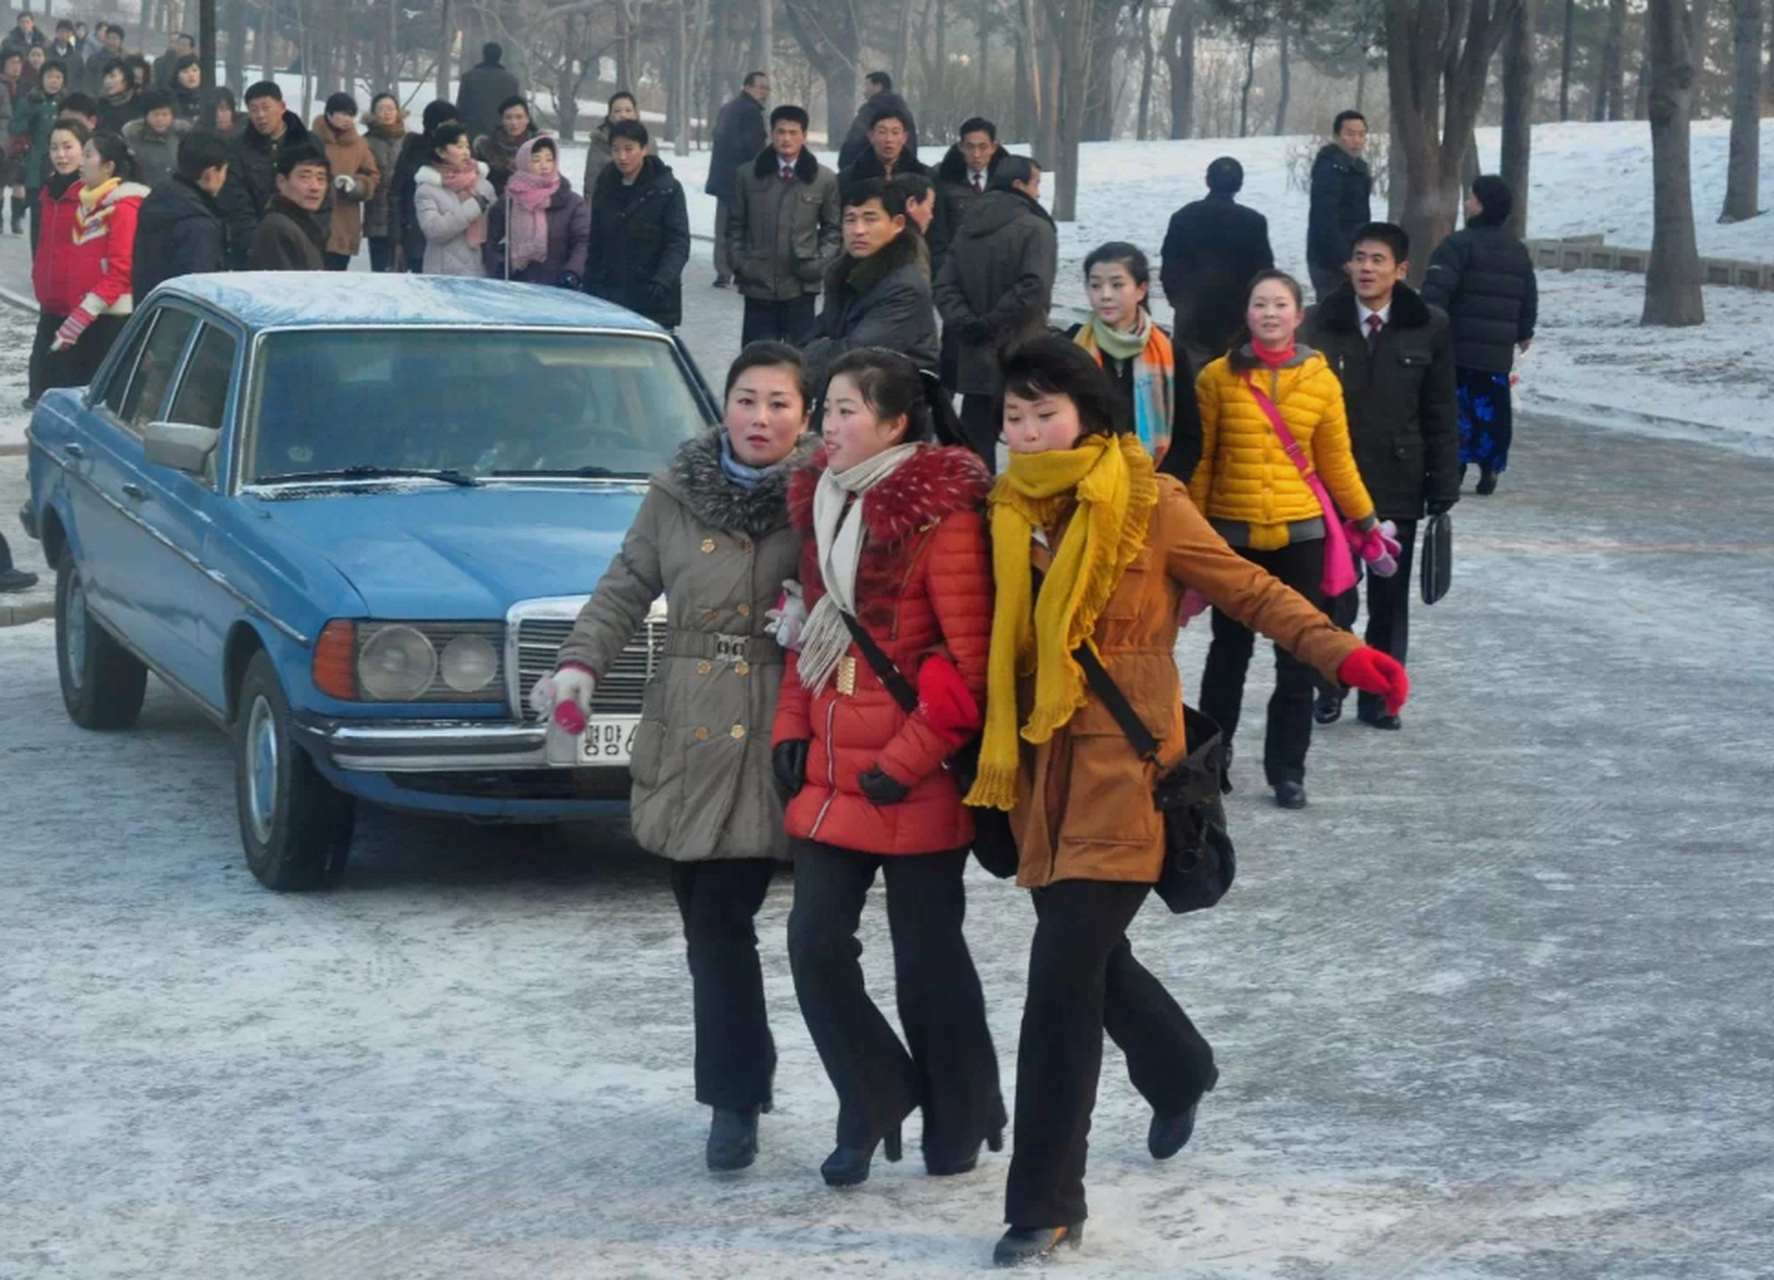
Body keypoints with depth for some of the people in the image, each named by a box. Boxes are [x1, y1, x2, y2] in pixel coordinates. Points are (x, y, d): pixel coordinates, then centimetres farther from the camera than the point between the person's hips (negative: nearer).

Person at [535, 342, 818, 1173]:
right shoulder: (677, 494, 7)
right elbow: (625, 589, 12)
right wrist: (582, 662, -1)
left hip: (772, 736, -4)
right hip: (684, 735, 4)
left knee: (723, 918, -8)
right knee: (704, 918, 9)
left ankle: (735, 1098, 2)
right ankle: (743, 1077, 27)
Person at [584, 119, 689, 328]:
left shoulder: (668, 189, -4)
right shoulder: (606, 186, 10)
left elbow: (679, 243, -10)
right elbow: (595, 241, 15)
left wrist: (663, 280, -26)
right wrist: (589, 285, 8)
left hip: (652, 296, -4)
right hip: (608, 295, 4)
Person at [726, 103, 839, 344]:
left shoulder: (824, 179, 3)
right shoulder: (747, 175, 5)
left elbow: (834, 228, 10)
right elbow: (735, 225, 11)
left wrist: (820, 262, -3)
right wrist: (738, 262, 0)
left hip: (800, 285, -1)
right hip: (757, 284, 1)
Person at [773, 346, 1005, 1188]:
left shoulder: (940, 513, -14)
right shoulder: (821, 501, 9)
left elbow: (971, 659, -15)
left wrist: (906, 761, -15)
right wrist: (792, 728, 8)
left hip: (914, 786, -6)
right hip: (830, 772, 6)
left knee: (926, 954, 5)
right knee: (815, 944, 2)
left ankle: (959, 1121, 23)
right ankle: (872, 1100, 21)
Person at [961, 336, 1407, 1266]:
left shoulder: (1147, 502, -8)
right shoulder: (1009, 511, 6)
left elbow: (1246, 589, -3)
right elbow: (992, 633, 13)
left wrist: (1337, 652, -16)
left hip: (1123, 767, -6)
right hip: (1043, 768, 6)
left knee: (1063, 971, -12)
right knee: (1088, 954, 18)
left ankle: (1046, 1205, -3)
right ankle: (1179, 1071, 52)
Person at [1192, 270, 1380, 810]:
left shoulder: (1321, 381, 0)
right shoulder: (1218, 378, -4)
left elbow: (1337, 463, 7)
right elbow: (1200, 460, -1)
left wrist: (1367, 521, 8)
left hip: (1300, 535, 1)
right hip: (1232, 535, -1)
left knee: (1298, 658, 4)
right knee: (1229, 650, 12)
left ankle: (1287, 768, 14)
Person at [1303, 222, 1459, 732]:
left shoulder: (1429, 327, -1)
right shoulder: (1319, 324, -5)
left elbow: (1440, 416, 2)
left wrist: (1443, 488, 0)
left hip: (1398, 484, 1)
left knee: (1391, 598, 10)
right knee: (1334, 595, 2)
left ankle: (1379, 697, 22)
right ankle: (1329, 688, 21)